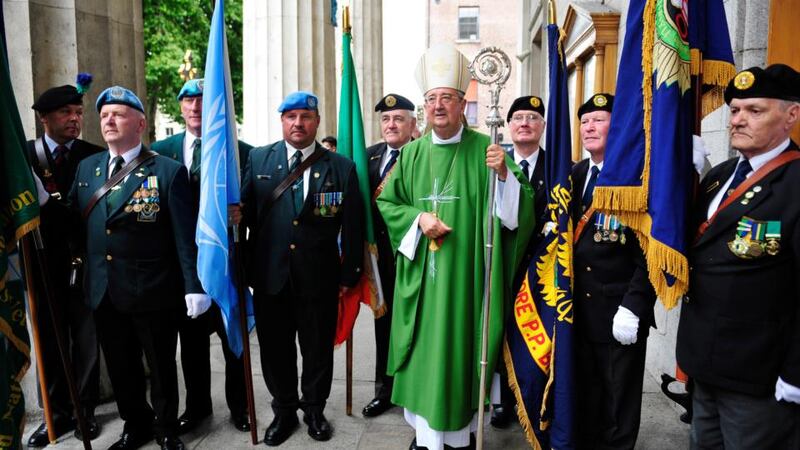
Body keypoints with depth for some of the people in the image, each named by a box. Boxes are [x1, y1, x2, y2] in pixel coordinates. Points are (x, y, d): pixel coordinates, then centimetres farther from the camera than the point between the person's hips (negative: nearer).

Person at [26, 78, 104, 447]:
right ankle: (58, 412, 24)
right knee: (50, 341, 11)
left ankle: (85, 409, 23)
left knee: (87, 340, 8)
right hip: (44, 265, 1)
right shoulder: (24, 155, 2)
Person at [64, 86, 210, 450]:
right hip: (103, 291, 5)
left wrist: (194, 286, -16)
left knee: (161, 366, 12)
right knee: (120, 367, 18)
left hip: (153, 291, -4)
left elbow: (185, 235, -12)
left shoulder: (169, 171, -9)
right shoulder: (86, 168, 9)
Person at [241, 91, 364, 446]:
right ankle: (284, 411, 35)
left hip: (319, 278, -1)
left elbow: (352, 226, -1)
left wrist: (349, 274, -2)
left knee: (318, 348, 13)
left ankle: (314, 409, 35)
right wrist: (246, 267, -5)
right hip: (270, 275, 1)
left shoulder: (341, 167, -1)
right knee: (275, 348, 14)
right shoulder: (258, 159, 4)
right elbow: (245, 212, 2)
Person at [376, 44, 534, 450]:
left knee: (461, 348, 6)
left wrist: (503, 175, -24)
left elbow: (513, 210, -5)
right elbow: (387, 202, 11)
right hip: (422, 271, 3)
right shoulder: (412, 153, 6)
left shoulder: (484, 149, -2)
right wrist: (417, 218, -8)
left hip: (466, 273, -2)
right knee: (424, 349, 9)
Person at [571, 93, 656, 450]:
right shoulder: (574, 175, 8)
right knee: (584, 399, 19)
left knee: (618, 406, 12)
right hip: (580, 310, 5)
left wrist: (633, 307, -18)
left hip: (620, 313, -5)